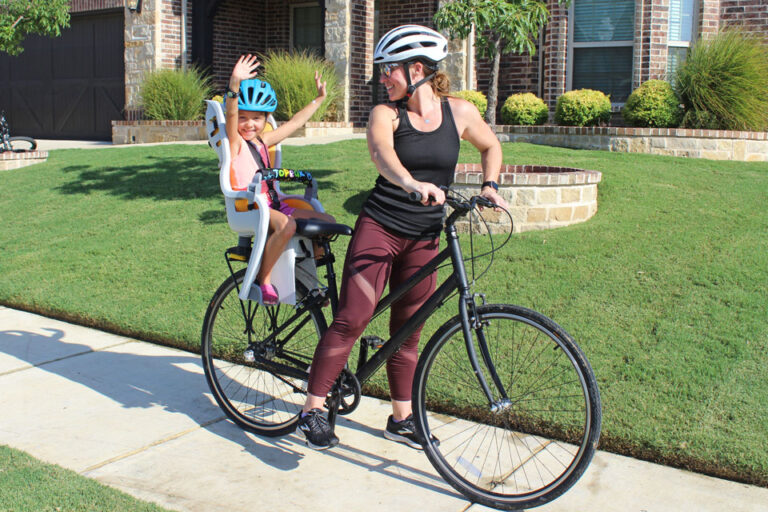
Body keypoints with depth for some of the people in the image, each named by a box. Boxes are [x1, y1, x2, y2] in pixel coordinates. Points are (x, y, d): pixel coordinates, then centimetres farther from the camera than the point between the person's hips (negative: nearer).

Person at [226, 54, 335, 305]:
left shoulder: (262, 142, 17)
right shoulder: (234, 142, -4)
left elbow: (294, 123, 26)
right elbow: (230, 115, -25)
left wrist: (319, 99, 31)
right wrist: (235, 84, -42)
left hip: (270, 204, 8)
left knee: (327, 221, -2)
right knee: (286, 225, -37)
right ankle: (263, 279, -20)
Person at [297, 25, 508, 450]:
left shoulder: (459, 112, 1)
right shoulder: (385, 114, -6)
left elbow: (491, 146, 20)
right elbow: (382, 155, -28)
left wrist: (489, 186, 4)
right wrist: (412, 183, -48)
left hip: (424, 237, 3)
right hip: (379, 227, -2)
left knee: (408, 329, 11)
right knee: (351, 319, -11)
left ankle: (401, 418, 27)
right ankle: (312, 410, 2)